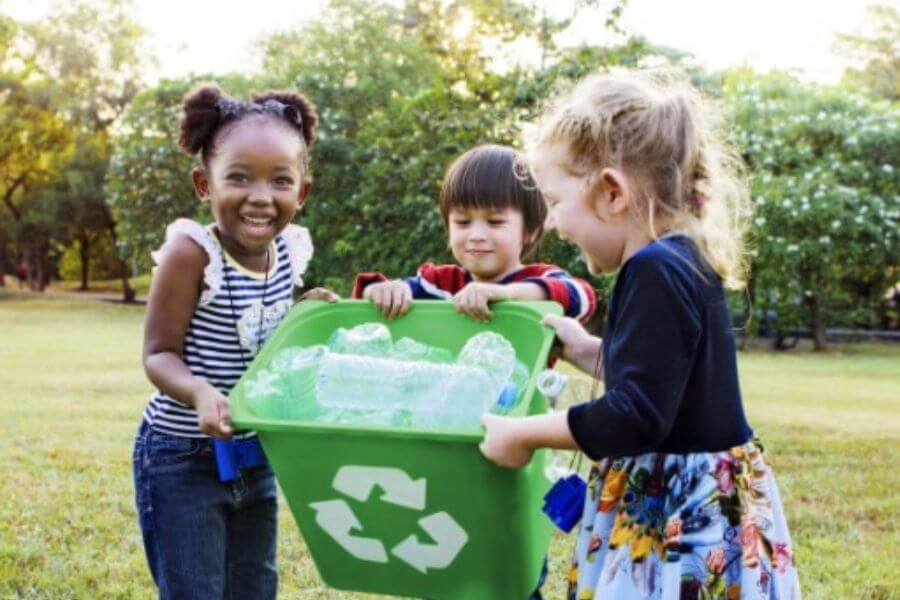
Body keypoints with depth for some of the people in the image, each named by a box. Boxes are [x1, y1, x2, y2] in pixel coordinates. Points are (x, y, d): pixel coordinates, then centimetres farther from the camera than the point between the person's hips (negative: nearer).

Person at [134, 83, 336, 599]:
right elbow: (160, 353, -18)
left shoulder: (291, 251, -3)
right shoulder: (192, 252, -21)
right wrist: (201, 394, -36)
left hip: (256, 457, 6)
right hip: (183, 459, -6)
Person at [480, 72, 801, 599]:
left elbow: (637, 418, -25)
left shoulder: (657, 274, -21)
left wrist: (524, 434, -16)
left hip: (682, 521, -10)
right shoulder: (680, 263, 9)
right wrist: (586, 351, 23)